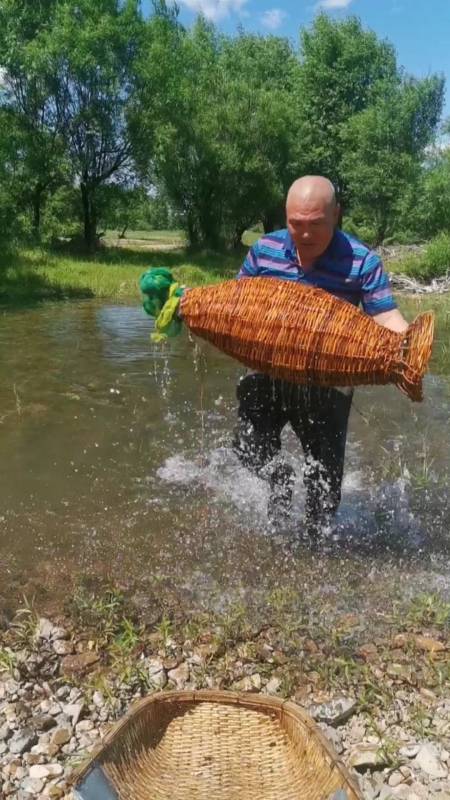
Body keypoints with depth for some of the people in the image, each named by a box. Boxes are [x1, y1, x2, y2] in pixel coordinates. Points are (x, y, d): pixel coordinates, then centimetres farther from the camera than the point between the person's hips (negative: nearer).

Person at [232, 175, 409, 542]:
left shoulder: (362, 261, -16)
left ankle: (316, 535, 38)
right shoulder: (264, 248, -5)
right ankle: (281, 479, 40)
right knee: (248, 447, 6)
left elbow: (386, 316, -19)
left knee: (326, 473, 10)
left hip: (328, 383, -2)